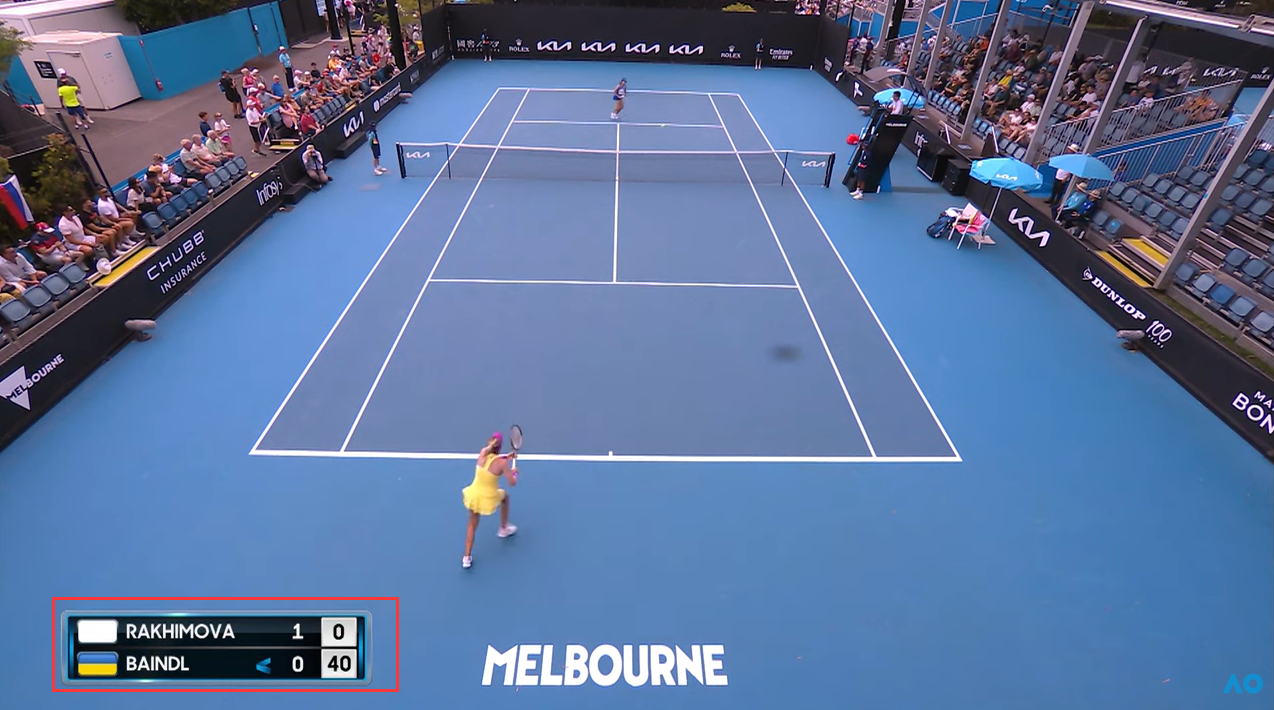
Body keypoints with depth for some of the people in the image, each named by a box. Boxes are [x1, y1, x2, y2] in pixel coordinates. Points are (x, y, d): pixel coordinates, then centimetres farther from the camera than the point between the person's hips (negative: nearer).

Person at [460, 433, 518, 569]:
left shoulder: (482, 453, -9)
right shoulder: (502, 463, -21)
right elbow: (512, 483, -13)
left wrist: (507, 457, 8)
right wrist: (514, 473, 7)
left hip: (474, 496, 3)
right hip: (489, 499, -3)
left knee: (472, 526, 24)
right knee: (505, 496, 31)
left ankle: (467, 558, 21)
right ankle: (504, 529, 44)